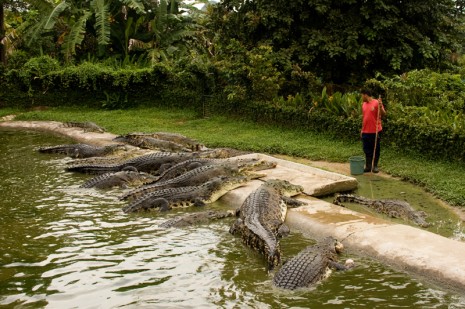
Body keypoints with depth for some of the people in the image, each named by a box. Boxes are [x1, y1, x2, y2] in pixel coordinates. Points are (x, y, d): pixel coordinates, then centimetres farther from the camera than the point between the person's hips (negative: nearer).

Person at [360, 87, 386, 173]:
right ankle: (368, 166, 16)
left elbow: (383, 114, -14)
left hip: (375, 131, -6)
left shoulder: (376, 103, -9)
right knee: (367, 150, 8)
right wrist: (362, 129, 18)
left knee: (376, 149, 4)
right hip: (366, 131, 6)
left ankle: (375, 166, 14)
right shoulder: (364, 104, 11)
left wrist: (380, 106, -30)